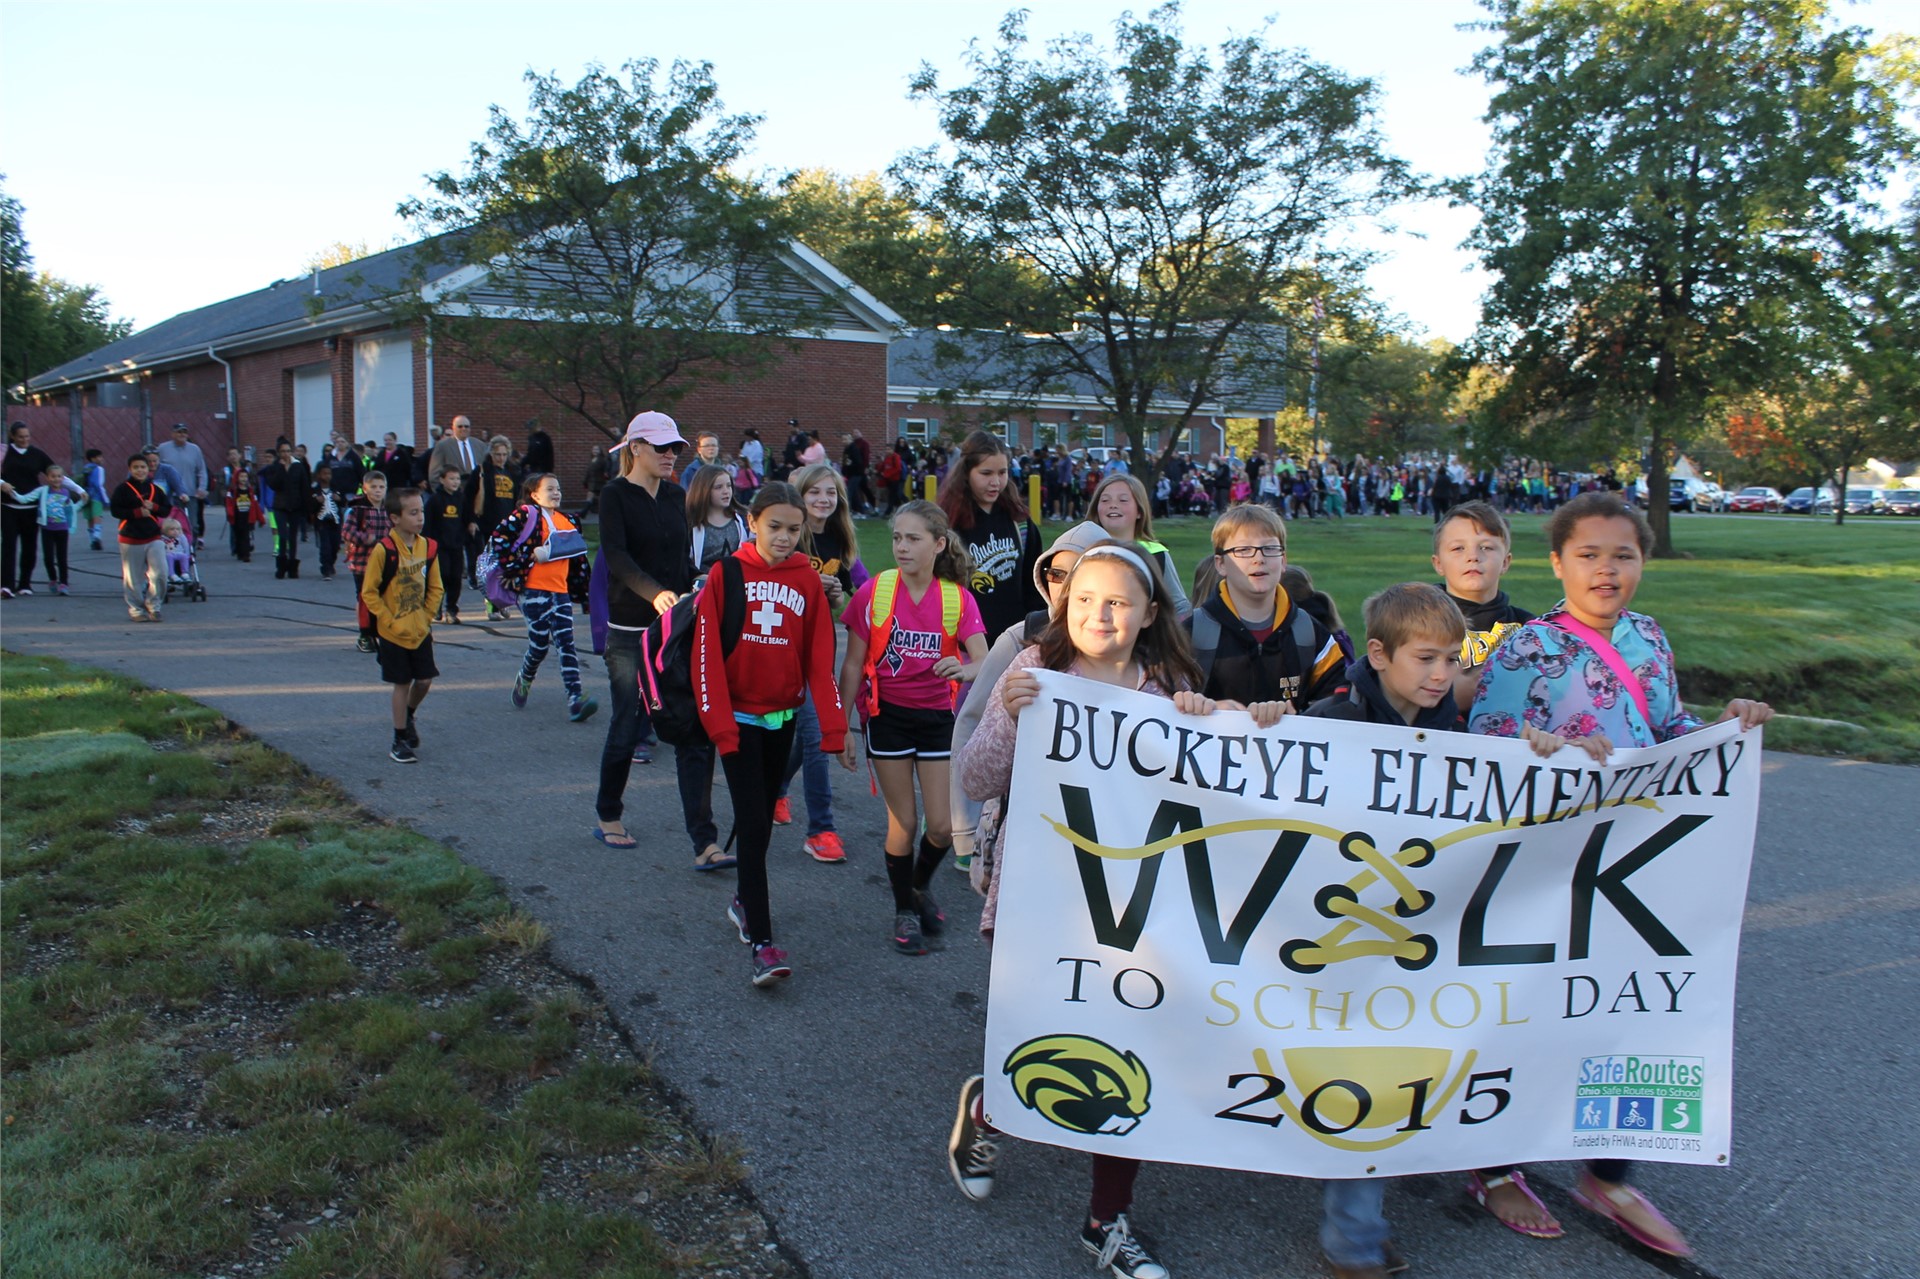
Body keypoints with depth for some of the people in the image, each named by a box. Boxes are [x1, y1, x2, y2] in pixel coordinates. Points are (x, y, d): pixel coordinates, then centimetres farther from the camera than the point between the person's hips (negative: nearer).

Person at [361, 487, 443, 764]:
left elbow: (435, 588, 10)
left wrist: (426, 617, 0)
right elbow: (369, 592, -11)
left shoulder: (428, 547, -1)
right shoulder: (383, 550, -16)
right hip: (394, 633, -4)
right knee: (402, 684, 2)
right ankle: (400, 741, 15)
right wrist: (390, 622, -13)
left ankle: (408, 716, 36)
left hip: (421, 630, 4)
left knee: (425, 680, 6)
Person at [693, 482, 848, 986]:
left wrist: (833, 725, -8)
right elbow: (708, 652, -10)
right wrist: (719, 724, -15)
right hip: (739, 715, -3)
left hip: (783, 716, 4)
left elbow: (820, 658, -2)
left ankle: (745, 900, 38)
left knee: (764, 816, 16)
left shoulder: (807, 579, -1)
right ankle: (761, 941, -10)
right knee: (753, 821, -10)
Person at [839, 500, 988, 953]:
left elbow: (984, 663, -14)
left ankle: (920, 885, 33)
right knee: (904, 822, 3)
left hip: (937, 716, 1)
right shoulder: (874, 592, -9)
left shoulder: (958, 598, -7)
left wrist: (964, 668, -38)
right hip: (888, 715, -1)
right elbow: (853, 664, -3)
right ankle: (905, 910, 24)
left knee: (944, 826, 1)